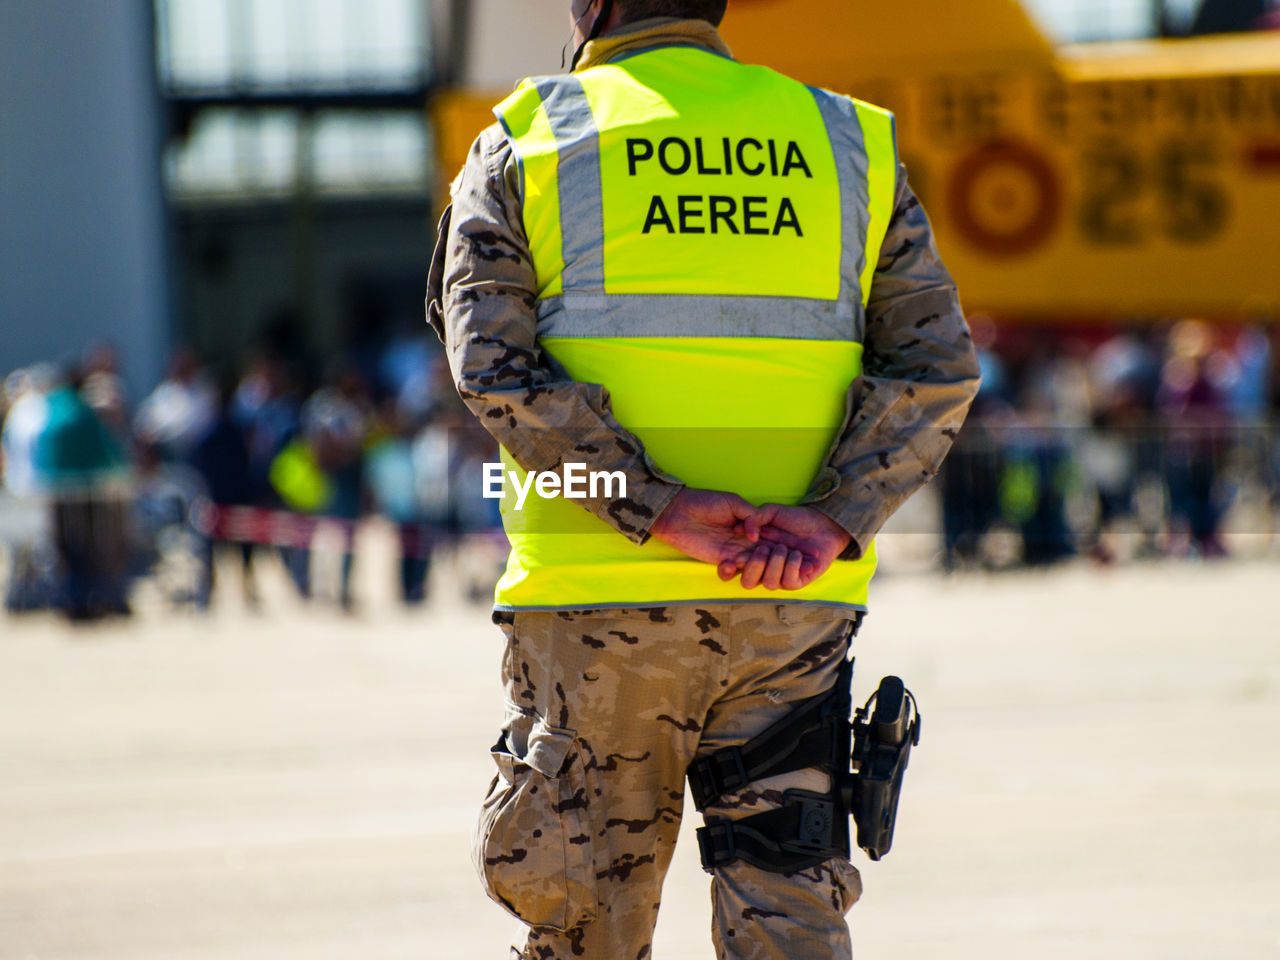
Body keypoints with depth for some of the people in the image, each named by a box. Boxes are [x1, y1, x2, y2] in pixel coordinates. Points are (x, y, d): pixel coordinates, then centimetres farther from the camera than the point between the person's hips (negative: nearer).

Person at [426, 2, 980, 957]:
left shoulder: (520, 150, 5)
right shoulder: (846, 144, 11)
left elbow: (495, 367, -10)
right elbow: (938, 365, 0)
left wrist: (660, 509, -15)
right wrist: (831, 520, -11)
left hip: (597, 593, -1)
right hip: (797, 606, 1)